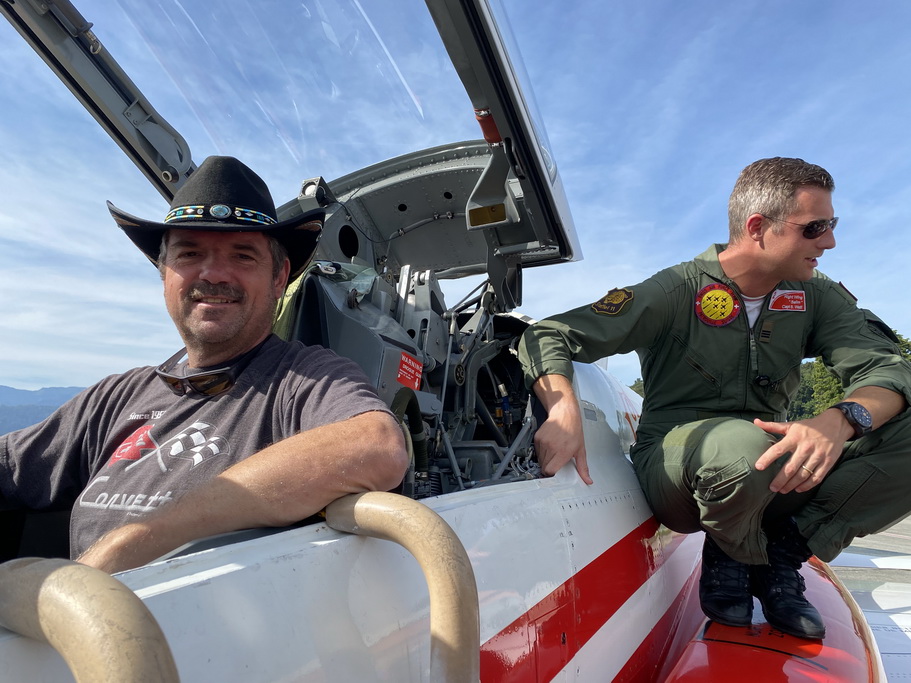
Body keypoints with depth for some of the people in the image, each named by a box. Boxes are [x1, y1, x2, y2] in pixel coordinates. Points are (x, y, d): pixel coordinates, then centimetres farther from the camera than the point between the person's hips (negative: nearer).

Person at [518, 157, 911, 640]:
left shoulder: (816, 297, 6)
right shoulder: (677, 291, -10)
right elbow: (546, 336, -13)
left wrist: (842, 419, -31)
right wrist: (564, 410, -34)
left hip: (776, 475, 4)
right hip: (674, 466, -4)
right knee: (742, 446, -39)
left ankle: (784, 552, -5)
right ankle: (727, 556, -4)